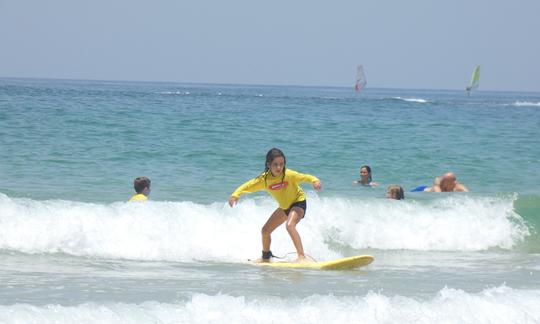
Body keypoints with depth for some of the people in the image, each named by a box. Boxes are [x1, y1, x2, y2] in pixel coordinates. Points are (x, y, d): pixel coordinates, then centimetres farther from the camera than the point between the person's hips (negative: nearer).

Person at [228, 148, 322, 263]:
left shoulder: (289, 175, -29)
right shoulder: (264, 179, -17)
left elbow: (305, 177, -37)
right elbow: (248, 186, -11)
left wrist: (315, 181, -59)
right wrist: (235, 195, -27)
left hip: (298, 203, -6)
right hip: (284, 207, 6)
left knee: (290, 225, -34)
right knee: (265, 230, 11)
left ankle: (302, 256, -34)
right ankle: (266, 257, 36)